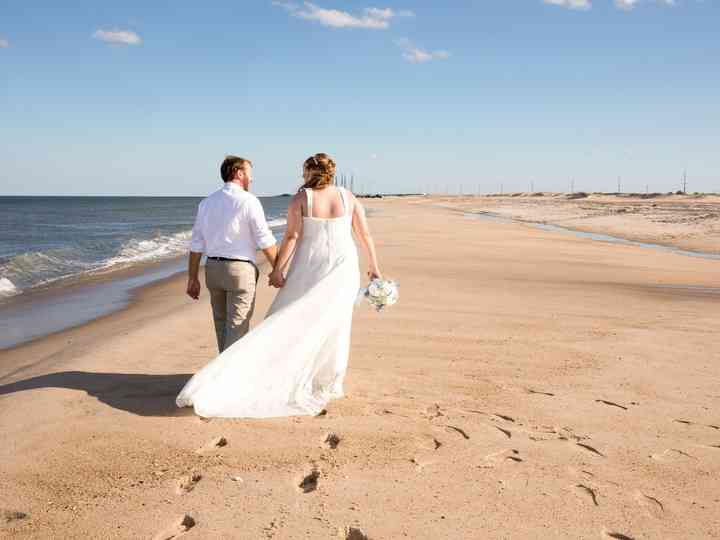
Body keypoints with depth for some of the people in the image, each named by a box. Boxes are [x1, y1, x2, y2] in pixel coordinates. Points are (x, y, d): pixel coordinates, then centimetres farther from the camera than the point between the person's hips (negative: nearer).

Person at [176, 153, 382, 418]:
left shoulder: (300, 198, -8)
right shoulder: (349, 197, 0)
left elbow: (291, 237, -14)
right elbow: (365, 234, 3)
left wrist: (278, 269, -8)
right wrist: (374, 267, 12)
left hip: (309, 267, -2)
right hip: (342, 267, 2)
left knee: (289, 321, 4)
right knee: (332, 325, 10)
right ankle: (328, 384, 14)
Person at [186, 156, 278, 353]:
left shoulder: (206, 203, 7)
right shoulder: (248, 201, -9)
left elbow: (196, 244, 7)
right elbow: (266, 241, -10)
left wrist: (192, 278, 12)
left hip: (213, 269, 6)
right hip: (241, 270, -6)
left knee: (222, 325, 18)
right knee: (237, 328, -2)